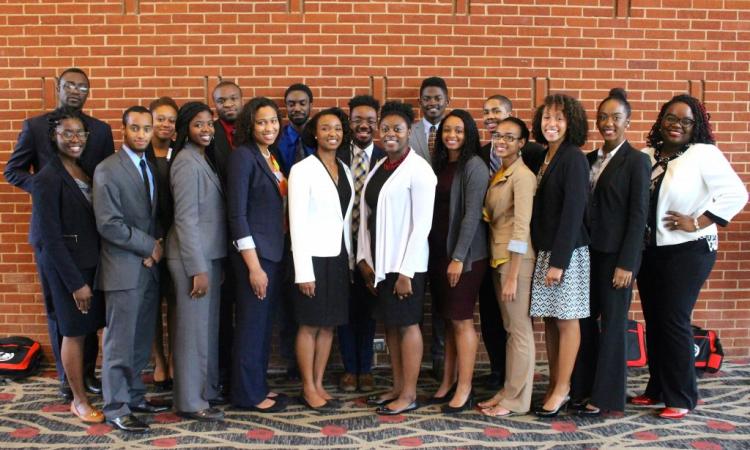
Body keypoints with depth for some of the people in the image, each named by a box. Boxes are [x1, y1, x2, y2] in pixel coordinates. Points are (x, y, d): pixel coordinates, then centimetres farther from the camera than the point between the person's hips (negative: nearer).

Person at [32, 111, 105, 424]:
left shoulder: (87, 171, 7)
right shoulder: (48, 178, -13)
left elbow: (98, 220, 10)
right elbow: (50, 238, -15)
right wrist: (76, 283, -15)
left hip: (95, 262, 6)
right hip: (68, 266, -6)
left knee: (92, 328, 12)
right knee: (75, 333, 6)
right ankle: (79, 400, 21)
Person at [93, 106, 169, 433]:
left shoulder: (152, 168, 13)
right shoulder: (108, 170, -9)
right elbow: (108, 224, -16)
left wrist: (157, 246, -4)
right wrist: (150, 246, -11)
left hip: (150, 266, 7)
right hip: (124, 269, -6)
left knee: (142, 340, 13)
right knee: (120, 342, 1)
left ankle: (134, 396, 26)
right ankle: (116, 408, 13)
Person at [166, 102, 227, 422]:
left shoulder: (203, 160, 12)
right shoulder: (187, 163, -14)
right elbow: (186, 219, -19)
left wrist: (210, 263, 12)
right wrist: (198, 269, -20)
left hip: (209, 254, 9)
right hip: (193, 257, -9)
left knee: (209, 325, 16)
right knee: (194, 328, 0)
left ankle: (207, 389, 29)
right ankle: (190, 402, 12)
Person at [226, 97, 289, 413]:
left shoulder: (272, 158, 12)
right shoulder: (242, 156, -11)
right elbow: (237, 214, -16)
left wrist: (275, 259, 9)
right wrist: (254, 265, -19)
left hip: (275, 252, 8)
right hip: (254, 253, -8)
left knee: (264, 324, 15)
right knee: (251, 325, 2)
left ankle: (258, 386, 28)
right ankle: (247, 395, 16)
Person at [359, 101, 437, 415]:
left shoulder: (418, 169, -11)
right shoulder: (378, 169, 11)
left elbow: (422, 224, -15)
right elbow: (366, 215, 12)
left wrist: (406, 271, -17)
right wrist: (364, 257, 5)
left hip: (406, 263, -7)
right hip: (380, 262, 7)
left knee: (407, 324, 2)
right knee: (390, 323, 13)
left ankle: (409, 395, 14)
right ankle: (397, 387, 26)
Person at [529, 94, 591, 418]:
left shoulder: (574, 158, -11)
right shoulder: (544, 158, 12)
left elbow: (573, 212, -16)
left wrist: (559, 261, -18)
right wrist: (543, 254, 9)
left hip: (566, 251, -7)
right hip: (543, 250, 7)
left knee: (566, 319, 2)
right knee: (550, 319, 11)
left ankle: (562, 390, 12)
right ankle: (554, 385, 21)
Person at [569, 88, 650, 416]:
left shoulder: (636, 161, -5)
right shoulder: (589, 159, 11)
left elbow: (638, 215, -10)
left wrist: (626, 263, -15)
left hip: (616, 255, -5)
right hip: (588, 252, 6)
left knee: (613, 324, 4)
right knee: (584, 321, 10)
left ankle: (606, 396, 15)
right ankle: (583, 388, 22)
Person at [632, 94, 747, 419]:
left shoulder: (703, 153, -7)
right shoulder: (646, 156, 8)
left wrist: (697, 223, -15)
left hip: (688, 251, -5)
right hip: (649, 249, 6)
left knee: (674, 321, -3)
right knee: (653, 320, 12)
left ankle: (681, 397, 12)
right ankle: (657, 388, 26)